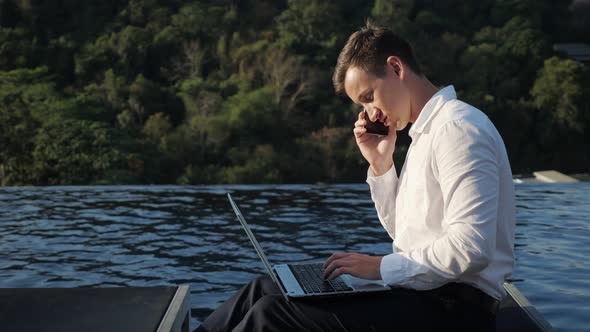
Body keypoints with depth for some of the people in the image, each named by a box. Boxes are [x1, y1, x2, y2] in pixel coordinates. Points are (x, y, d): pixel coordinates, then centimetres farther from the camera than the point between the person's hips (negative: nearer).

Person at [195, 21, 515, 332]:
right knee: (264, 289, 2)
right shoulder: (425, 133, 17)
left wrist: (382, 267, -15)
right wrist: (380, 165, 6)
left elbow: (472, 249, -22)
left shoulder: (458, 127, -14)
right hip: (421, 292, 9)